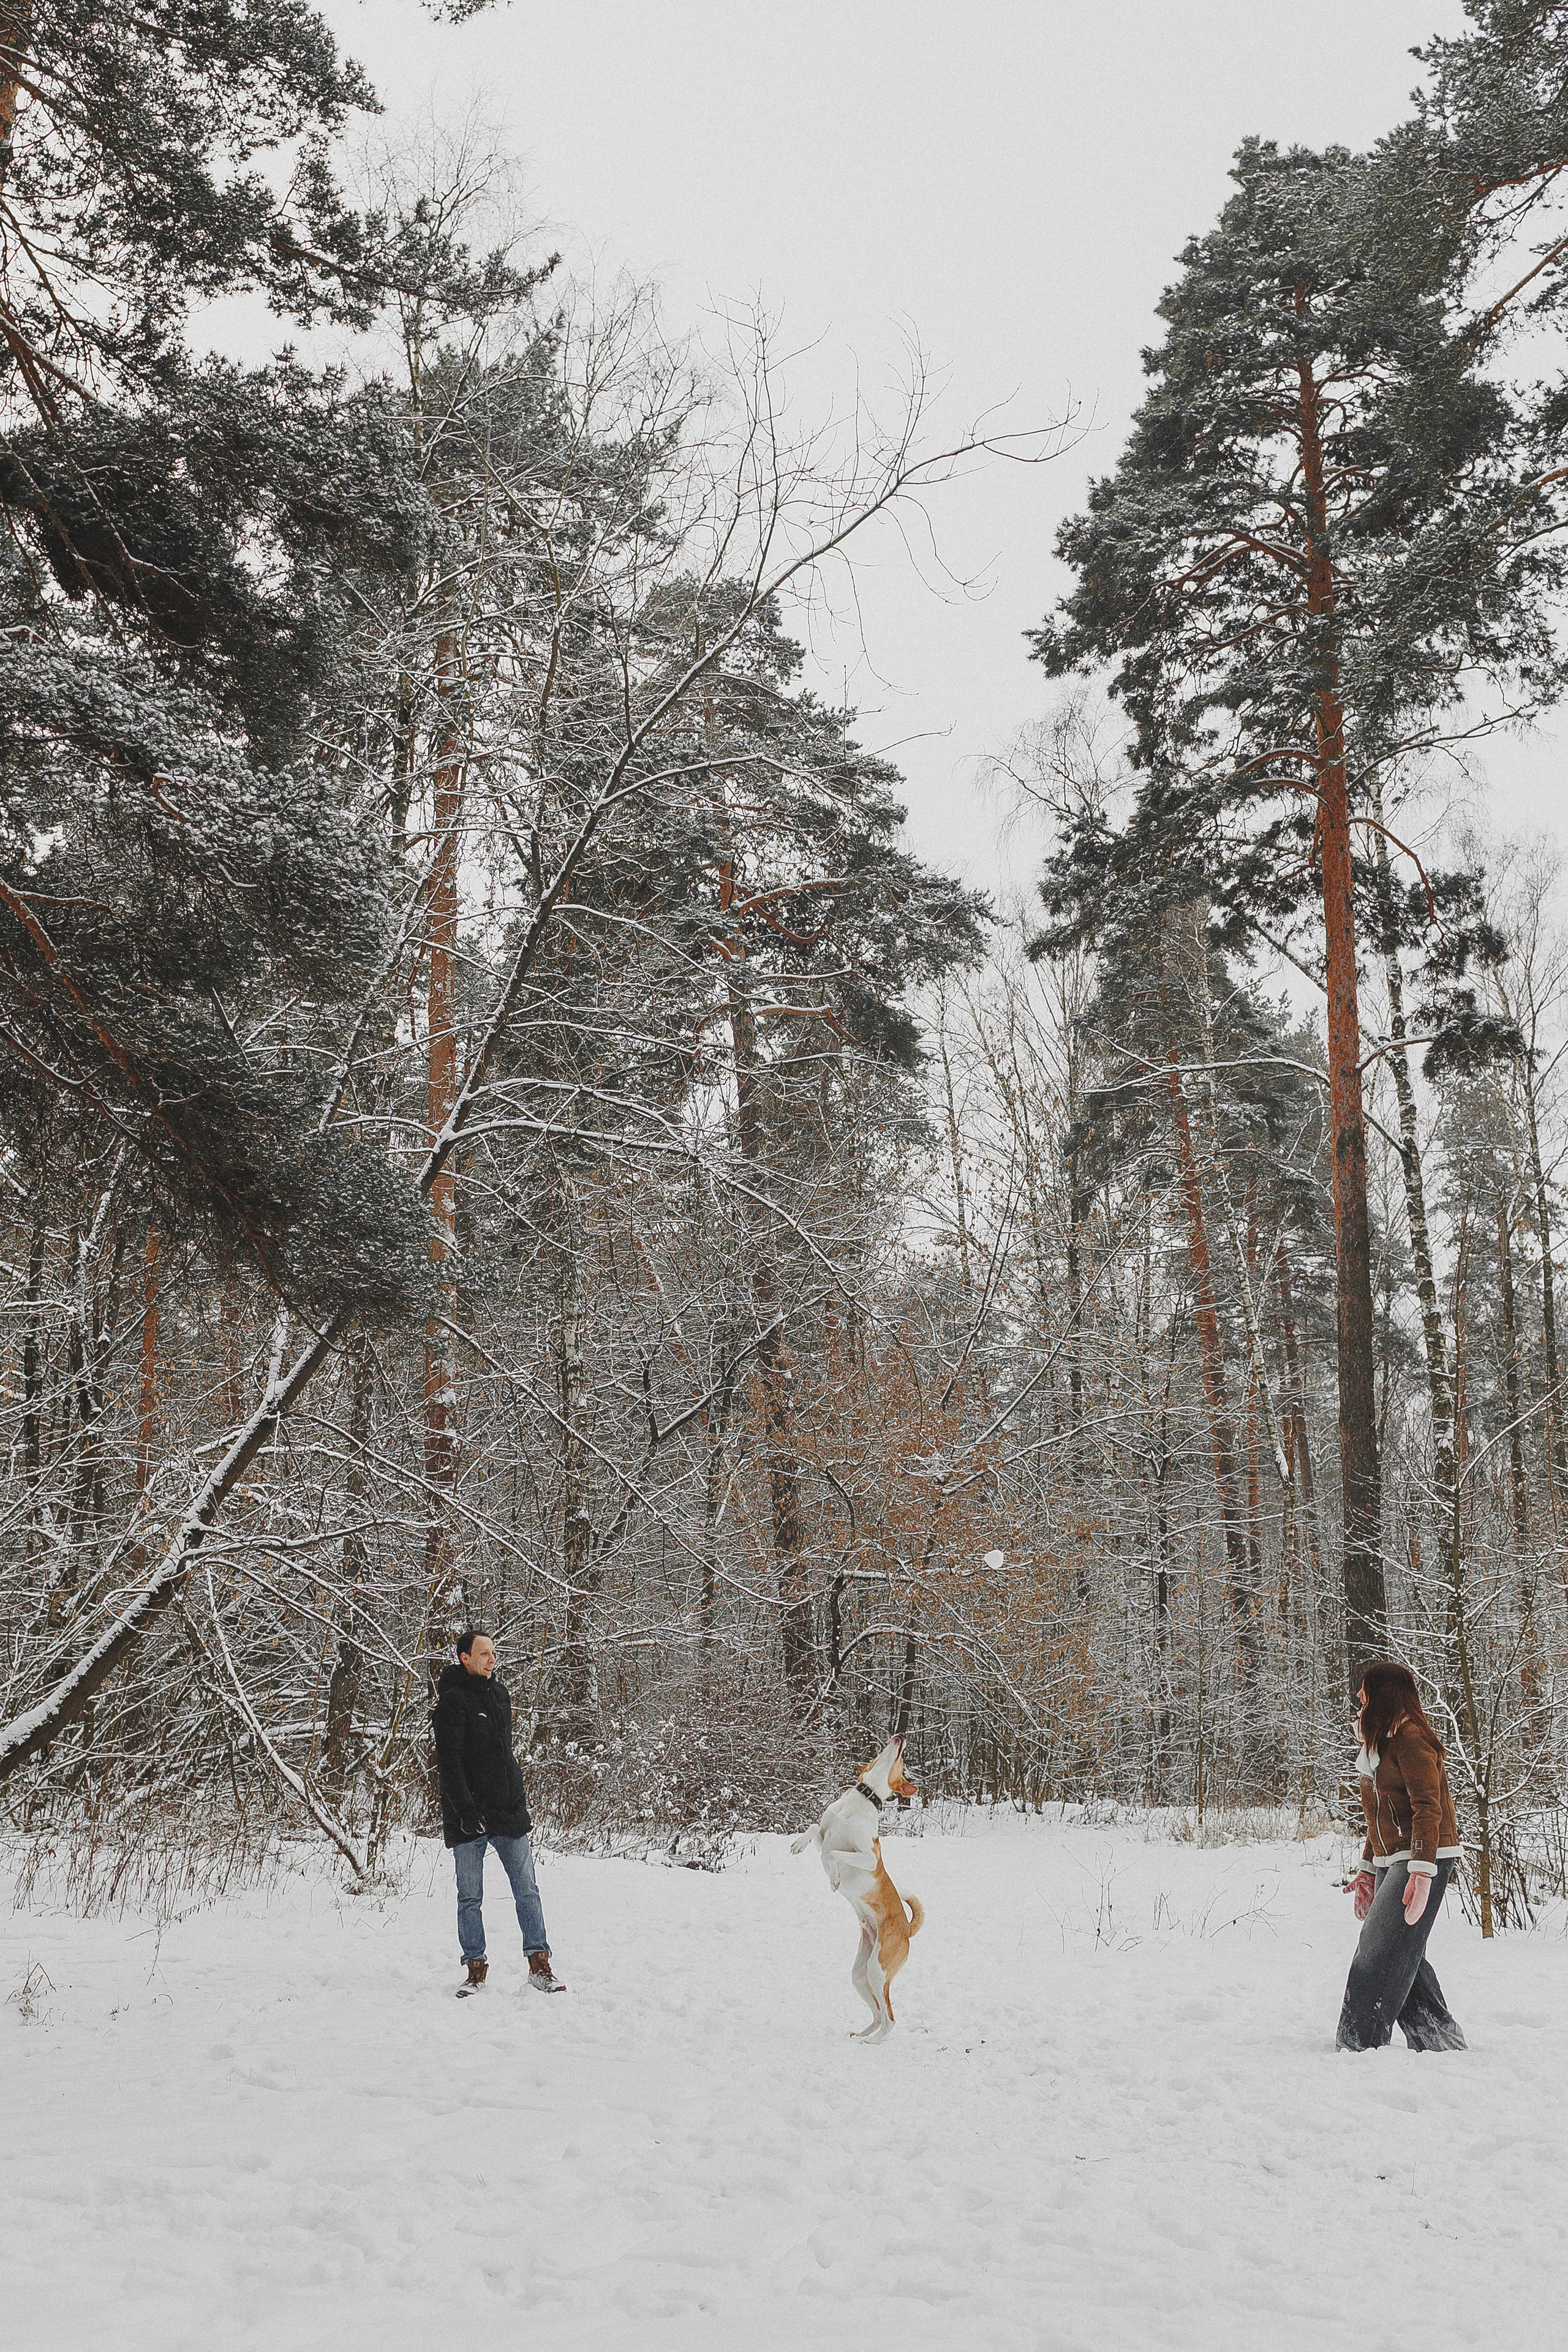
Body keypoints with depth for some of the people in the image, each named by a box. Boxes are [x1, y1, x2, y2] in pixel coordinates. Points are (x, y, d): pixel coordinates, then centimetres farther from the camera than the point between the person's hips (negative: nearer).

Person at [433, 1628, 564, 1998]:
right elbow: (449, 1761, -16)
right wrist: (466, 1811, -22)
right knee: (470, 1897, 4)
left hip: (508, 1813, 6)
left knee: (527, 1891, 4)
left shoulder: (499, 1693, 13)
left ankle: (539, 1965, 8)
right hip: (469, 1819, -6)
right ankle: (476, 1968, 14)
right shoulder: (454, 1700, -10)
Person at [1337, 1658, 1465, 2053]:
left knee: (1381, 1954, -11)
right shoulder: (1382, 1741, 18)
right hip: (1390, 1862, 10)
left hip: (1424, 1858, -10)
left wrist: (1421, 1872, -28)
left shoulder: (1410, 1737, -14)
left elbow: (1428, 1809, -21)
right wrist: (1368, 1869, 23)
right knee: (1402, 1959, 8)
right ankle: (1442, 2043, 15)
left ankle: (1356, 2047, -9)